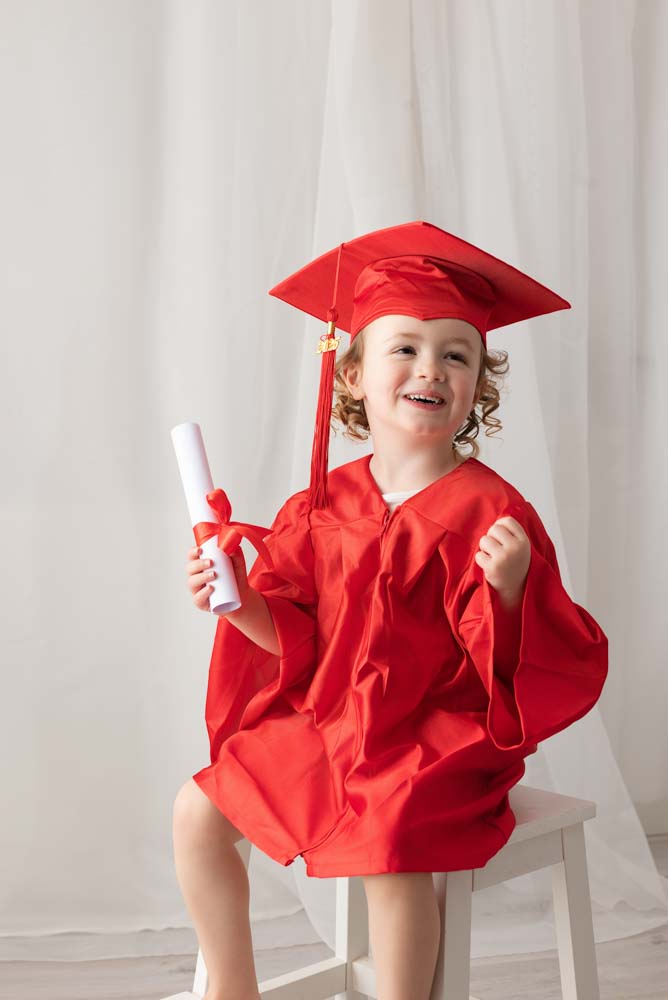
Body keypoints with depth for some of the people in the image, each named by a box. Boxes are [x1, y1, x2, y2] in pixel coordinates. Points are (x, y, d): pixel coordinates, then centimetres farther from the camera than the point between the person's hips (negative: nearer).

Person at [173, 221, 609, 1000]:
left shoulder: (488, 511, -13)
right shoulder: (323, 504, 1)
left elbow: (510, 660, -15)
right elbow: (294, 638, 5)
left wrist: (509, 589, -33)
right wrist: (240, 601, -13)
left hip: (438, 741, -6)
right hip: (323, 726, 6)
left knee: (389, 843, -32)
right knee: (197, 811, 5)